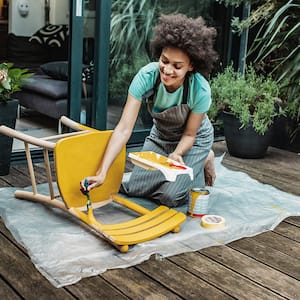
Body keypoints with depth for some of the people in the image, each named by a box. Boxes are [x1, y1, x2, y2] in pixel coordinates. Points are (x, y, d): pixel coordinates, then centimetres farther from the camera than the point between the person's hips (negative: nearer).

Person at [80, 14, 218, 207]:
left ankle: (204, 162, 13)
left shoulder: (200, 90, -35)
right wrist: (102, 173, -42)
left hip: (193, 140, -3)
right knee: (134, 189, 0)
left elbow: (189, 134, -17)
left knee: (170, 197, -14)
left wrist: (177, 154, -39)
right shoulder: (146, 76, -32)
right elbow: (124, 128, -35)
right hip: (160, 136, 3)